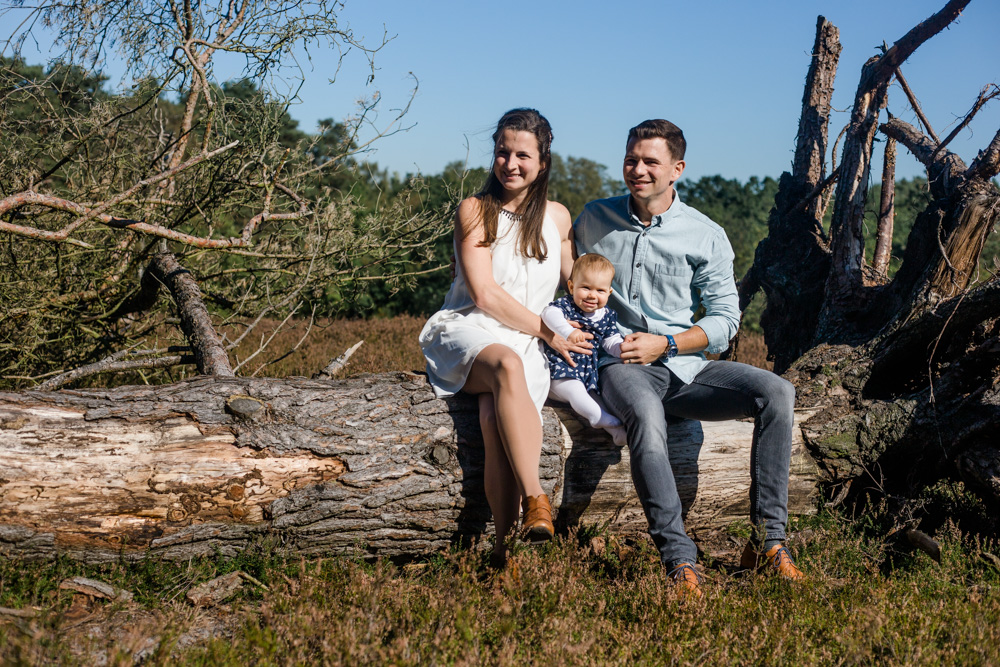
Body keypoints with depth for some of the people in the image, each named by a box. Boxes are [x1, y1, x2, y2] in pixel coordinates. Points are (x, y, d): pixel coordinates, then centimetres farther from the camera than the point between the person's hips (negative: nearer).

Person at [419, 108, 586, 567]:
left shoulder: (557, 217, 16)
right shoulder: (474, 210, 3)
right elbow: (485, 294, -6)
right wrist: (548, 331, -7)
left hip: (528, 345, 2)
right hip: (468, 332, -2)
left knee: (495, 417, -33)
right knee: (507, 364, -41)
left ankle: (505, 549, -36)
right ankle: (534, 499, -44)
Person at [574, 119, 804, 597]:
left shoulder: (706, 237, 5)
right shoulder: (593, 221, 9)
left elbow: (724, 319, 5)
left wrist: (664, 343, -10)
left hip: (684, 366, 2)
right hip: (621, 366, -2)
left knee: (777, 393, -23)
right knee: (646, 415, -39)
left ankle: (767, 540, -18)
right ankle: (679, 561, -40)